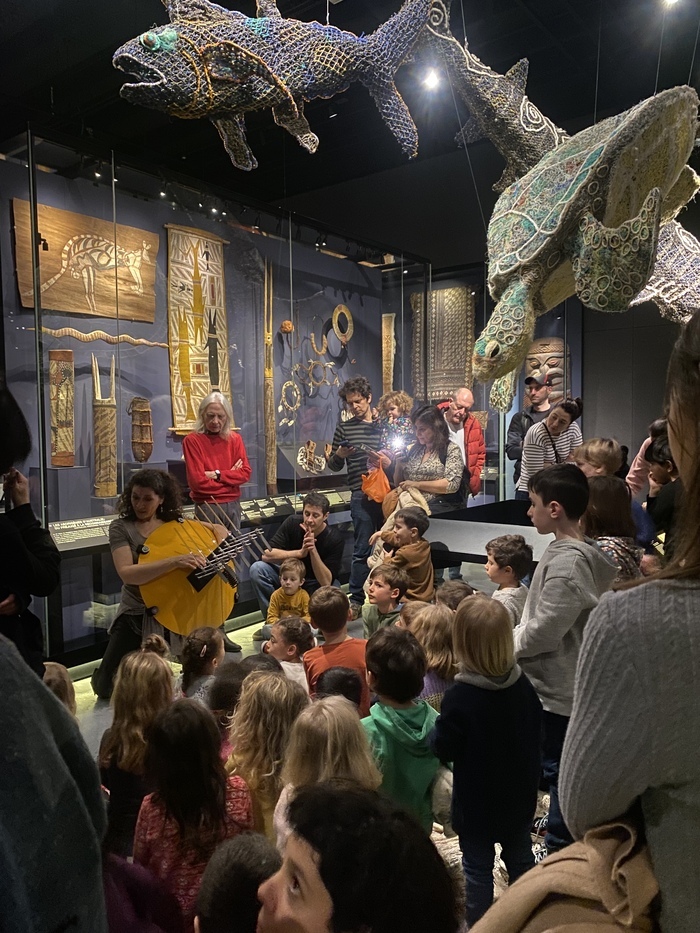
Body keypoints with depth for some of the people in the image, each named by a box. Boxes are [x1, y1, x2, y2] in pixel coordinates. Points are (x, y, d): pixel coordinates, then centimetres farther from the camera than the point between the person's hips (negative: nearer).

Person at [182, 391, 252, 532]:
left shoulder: (235, 438, 4)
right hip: (207, 507, -4)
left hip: (233, 505, 4)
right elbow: (197, 481, -15)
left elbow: (246, 473, -1)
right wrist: (231, 475, -7)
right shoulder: (192, 440, -9)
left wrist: (218, 475, -14)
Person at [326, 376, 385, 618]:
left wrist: (388, 462, -8)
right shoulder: (344, 428, 6)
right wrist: (339, 455, -11)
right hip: (362, 495, -2)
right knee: (362, 550, -1)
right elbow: (333, 466, 11)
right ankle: (356, 601, 8)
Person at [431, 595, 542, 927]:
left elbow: (443, 749, -20)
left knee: (477, 868, 14)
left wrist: (437, 730, -2)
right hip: (519, 794, 6)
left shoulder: (459, 696, -30)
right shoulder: (523, 684, -13)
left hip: (477, 800, -5)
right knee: (520, 858, 25)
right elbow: (536, 727, 2)